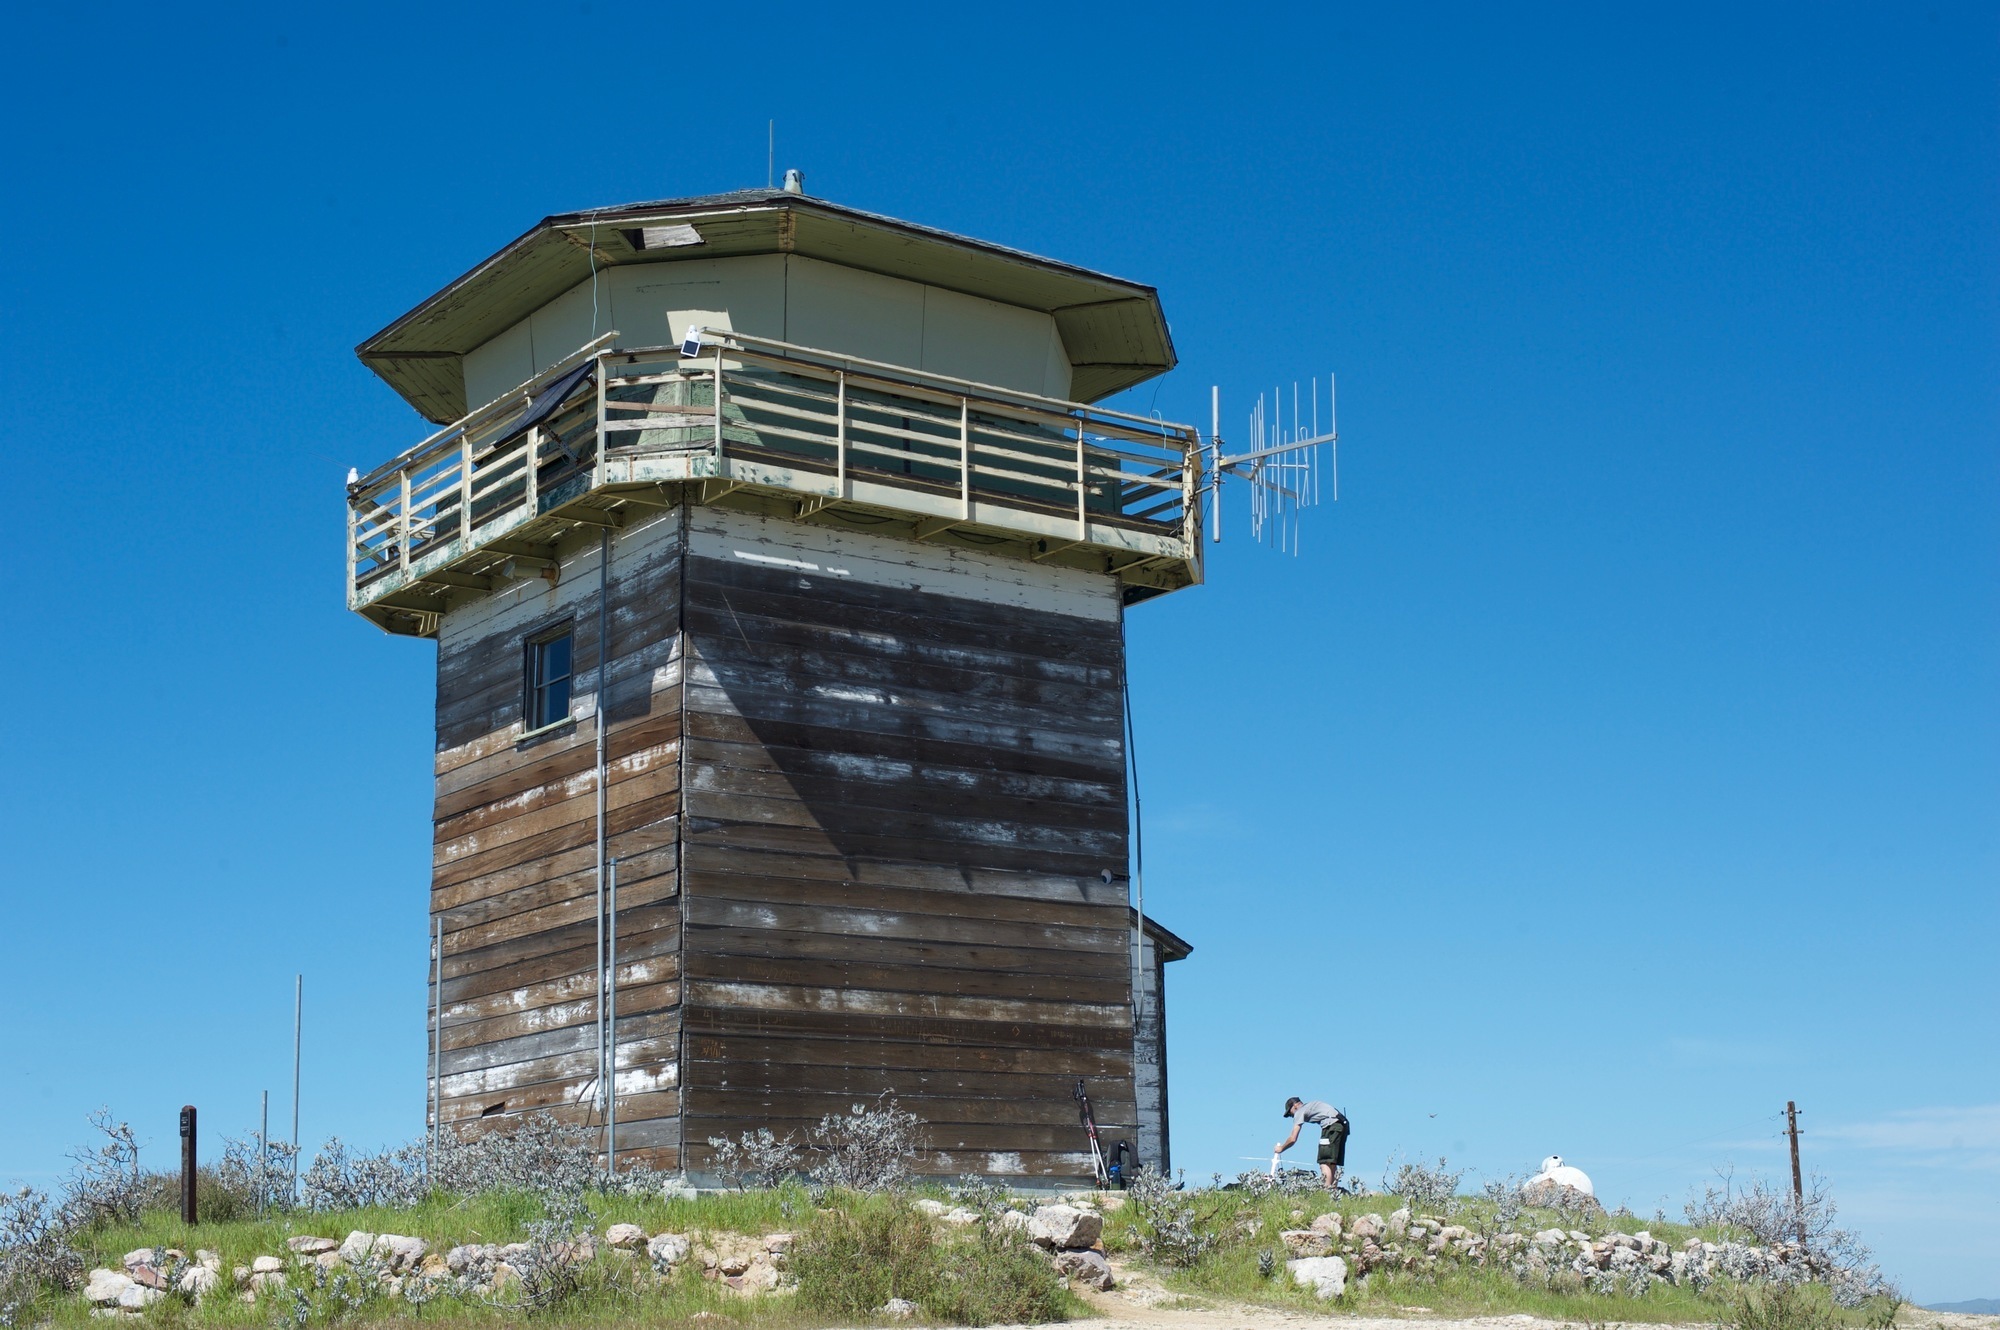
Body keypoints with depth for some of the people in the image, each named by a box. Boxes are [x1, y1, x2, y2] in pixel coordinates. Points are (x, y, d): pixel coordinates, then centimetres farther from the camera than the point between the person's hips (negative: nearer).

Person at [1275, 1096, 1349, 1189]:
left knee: (1324, 1162, -9)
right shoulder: (1310, 1105, 29)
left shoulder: (1299, 1111, 6)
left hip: (1332, 1125, -9)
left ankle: (1327, 1191, -19)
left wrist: (1281, 1148, 18)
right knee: (1332, 1163, 11)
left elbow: (1293, 1139, 2)